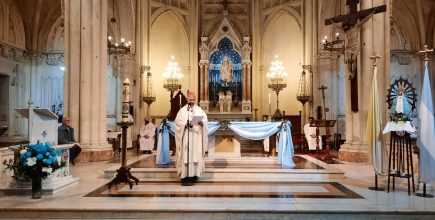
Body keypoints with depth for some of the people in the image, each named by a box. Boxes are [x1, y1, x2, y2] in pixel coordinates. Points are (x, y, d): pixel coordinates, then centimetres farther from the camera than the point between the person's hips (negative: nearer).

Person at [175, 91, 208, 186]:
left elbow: (205, 119, 3)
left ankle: (194, 175, 7)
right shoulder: (182, 110, 7)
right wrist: (185, 125, -20)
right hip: (186, 137, -2)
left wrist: (202, 123, -19)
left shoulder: (199, 110, 12)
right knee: (185, 155, -7)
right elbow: (178, 121, -3)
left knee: (196, 155, 0)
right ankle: (185, 176, -7)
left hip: (196, 137, 2)